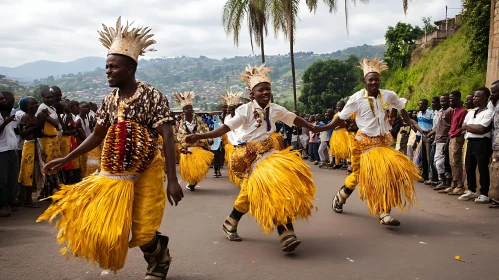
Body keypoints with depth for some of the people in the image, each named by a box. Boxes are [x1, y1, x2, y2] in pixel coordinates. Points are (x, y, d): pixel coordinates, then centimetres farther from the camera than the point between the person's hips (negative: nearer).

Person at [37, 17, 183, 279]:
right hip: (115, 173, 6)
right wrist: (66, 159, 11)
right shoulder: (109, 101, 3)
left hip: (145, 173, -6)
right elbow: (97, 136, 13)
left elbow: (167, 138, -20)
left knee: (142, 230, 0)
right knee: (105, 222, 10)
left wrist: (172, 179, -26)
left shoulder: (152, 96, -15)